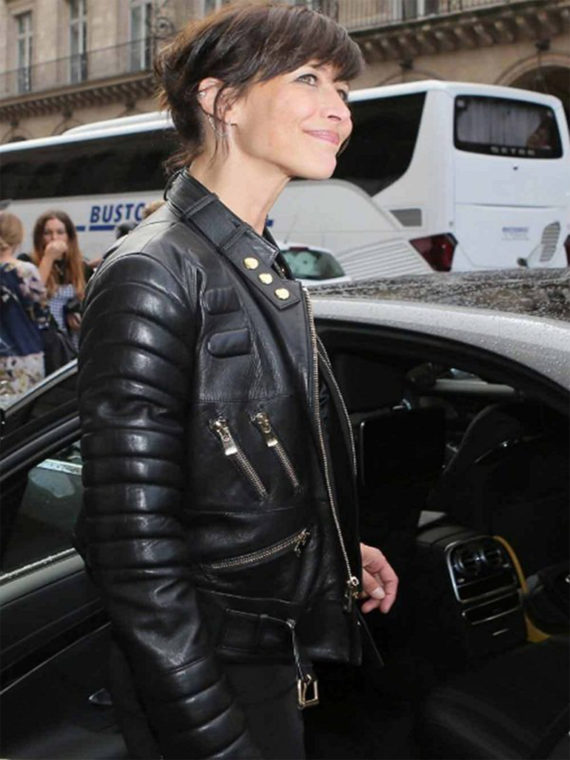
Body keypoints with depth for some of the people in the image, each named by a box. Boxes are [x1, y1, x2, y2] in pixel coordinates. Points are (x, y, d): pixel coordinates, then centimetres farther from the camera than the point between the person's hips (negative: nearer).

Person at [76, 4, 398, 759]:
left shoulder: (265, 271, 7)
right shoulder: (152, 278, -21)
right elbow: (136, 550, -24)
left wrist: (335, 548, 9)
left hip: (283, 659, 8)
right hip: (207, 687, -8)